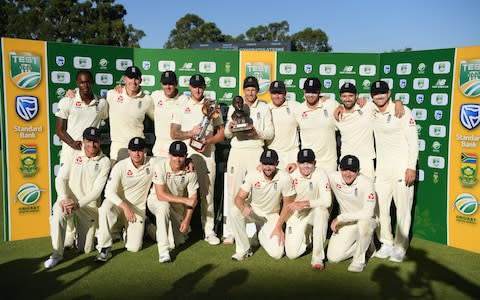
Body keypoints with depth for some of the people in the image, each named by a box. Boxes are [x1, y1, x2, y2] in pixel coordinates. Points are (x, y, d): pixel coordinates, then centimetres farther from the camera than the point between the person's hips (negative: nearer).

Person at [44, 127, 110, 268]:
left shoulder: (104, 161, -6)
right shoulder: (74, 155, 0)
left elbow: (97, 190, -11)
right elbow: (61, 178, -4)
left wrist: (78, 204, -23)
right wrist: (64, 198, -21)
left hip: (89, 205, 0)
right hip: (68, 200, 1)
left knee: (86, 249, 3)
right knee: (57, 214, -35)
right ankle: (57, 254, -16)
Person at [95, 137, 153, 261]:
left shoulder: (152, 163, -10)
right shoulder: (120, 166, -14)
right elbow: (109, 191, -19)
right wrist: (125, 207, -34)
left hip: (138, 208, 2)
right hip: (119, 204, -1)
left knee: (134, 247, -5)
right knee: (106, 207, -38)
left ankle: (127, 231, 31)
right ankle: (104, 247, -22)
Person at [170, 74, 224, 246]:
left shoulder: (212, 107, 11)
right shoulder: (182, 107, 10)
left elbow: (221, 133, 8)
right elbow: (173, 134, 4)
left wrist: (208, 141, -10)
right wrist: (191, 133, -12)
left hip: (207, 154, 0)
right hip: (186, 154, 0)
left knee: (207, 193, 1)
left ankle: (209, 231, 6)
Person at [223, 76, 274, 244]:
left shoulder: (264, 108, 8)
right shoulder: (234, 107, 11)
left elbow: (270, 133, 3)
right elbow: (227, 134, 10)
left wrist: (257, 133, -15)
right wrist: (230, 127, -11)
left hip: (256, 151, -1)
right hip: (237, 151, 1)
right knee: (233, 191, 0)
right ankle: (231, 232, 6)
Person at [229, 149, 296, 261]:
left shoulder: (284, 178, -20)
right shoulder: (252, 174, -18)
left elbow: (287, 204, -11)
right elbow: (239, 197, -20)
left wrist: (278, 227, -15)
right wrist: (243, 208, -43)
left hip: (272, 216, 0)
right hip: (253, 210, 0)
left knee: (277, 253, -15)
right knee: (234, 211, -33)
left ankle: (262, 234, 21)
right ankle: (244, 249, -14)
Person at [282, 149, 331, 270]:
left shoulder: (320, 173, -14)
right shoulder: (291, 176, -9)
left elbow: (327, 201, -23)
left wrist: (304, 203, -33)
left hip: (315, 211, -1)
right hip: (296, 215, 1)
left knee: (320, 210, -38)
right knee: (292, 253, -12)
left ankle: (317, 257, -24)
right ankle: (306, 235, 24)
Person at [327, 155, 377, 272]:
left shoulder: (366, 182, -24)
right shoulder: (334, 177, -13)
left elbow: (368, 213, -32)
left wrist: (340, 218, -30)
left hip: (366, 220, -3)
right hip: (345, 223, 4)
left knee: (363, 223, -41)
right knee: (333, 257, -9)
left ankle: (359, 260, -14)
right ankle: (365, 245, 16)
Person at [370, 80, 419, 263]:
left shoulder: (403, 111, -8)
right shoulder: (372, 112, 5)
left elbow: (413, 140, -9)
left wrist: (411, 167, -14)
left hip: (401, 168, -5)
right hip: (381, 168, 5)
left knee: (403, 208, 1)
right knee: (380, 206, 6)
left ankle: (400, 247, 12)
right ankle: (387, 243, 20)